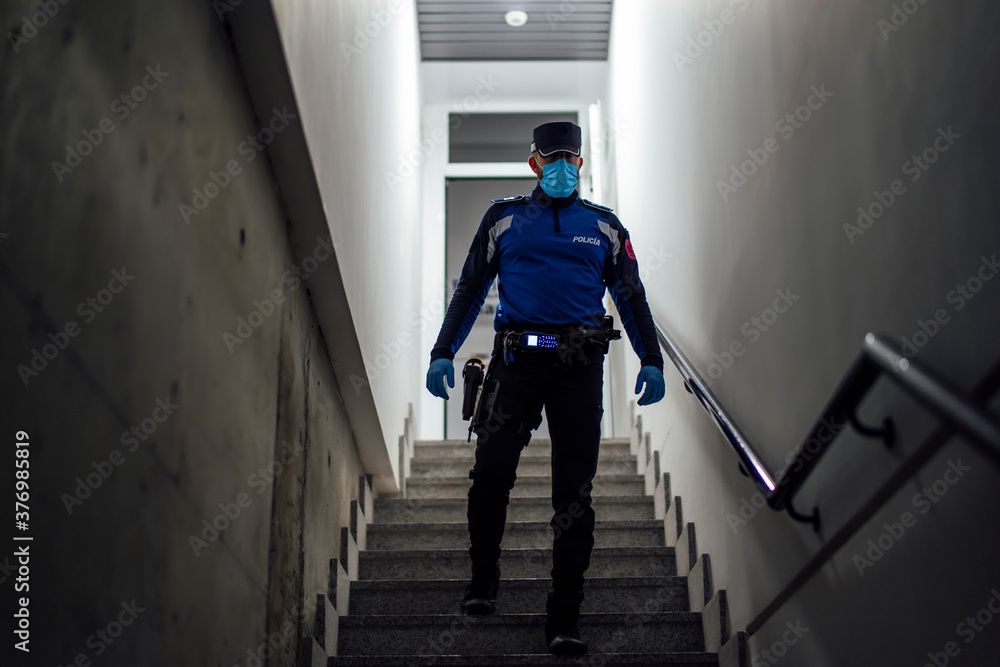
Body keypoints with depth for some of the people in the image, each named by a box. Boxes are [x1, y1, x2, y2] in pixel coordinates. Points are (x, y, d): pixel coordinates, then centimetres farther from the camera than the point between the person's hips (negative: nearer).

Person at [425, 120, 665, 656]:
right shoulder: (504, 218, 12)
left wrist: (651, 360, 7)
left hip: (580, 367, 1)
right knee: (490, 471, -12)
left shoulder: (603, 225, 14)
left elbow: (631, 295, 17)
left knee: (574, 490, -1)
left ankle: (564, 619, 7)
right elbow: (470, 289, 13)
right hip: (517, 358, -1)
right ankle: (483, 581, 14)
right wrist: (443, 352, 4)